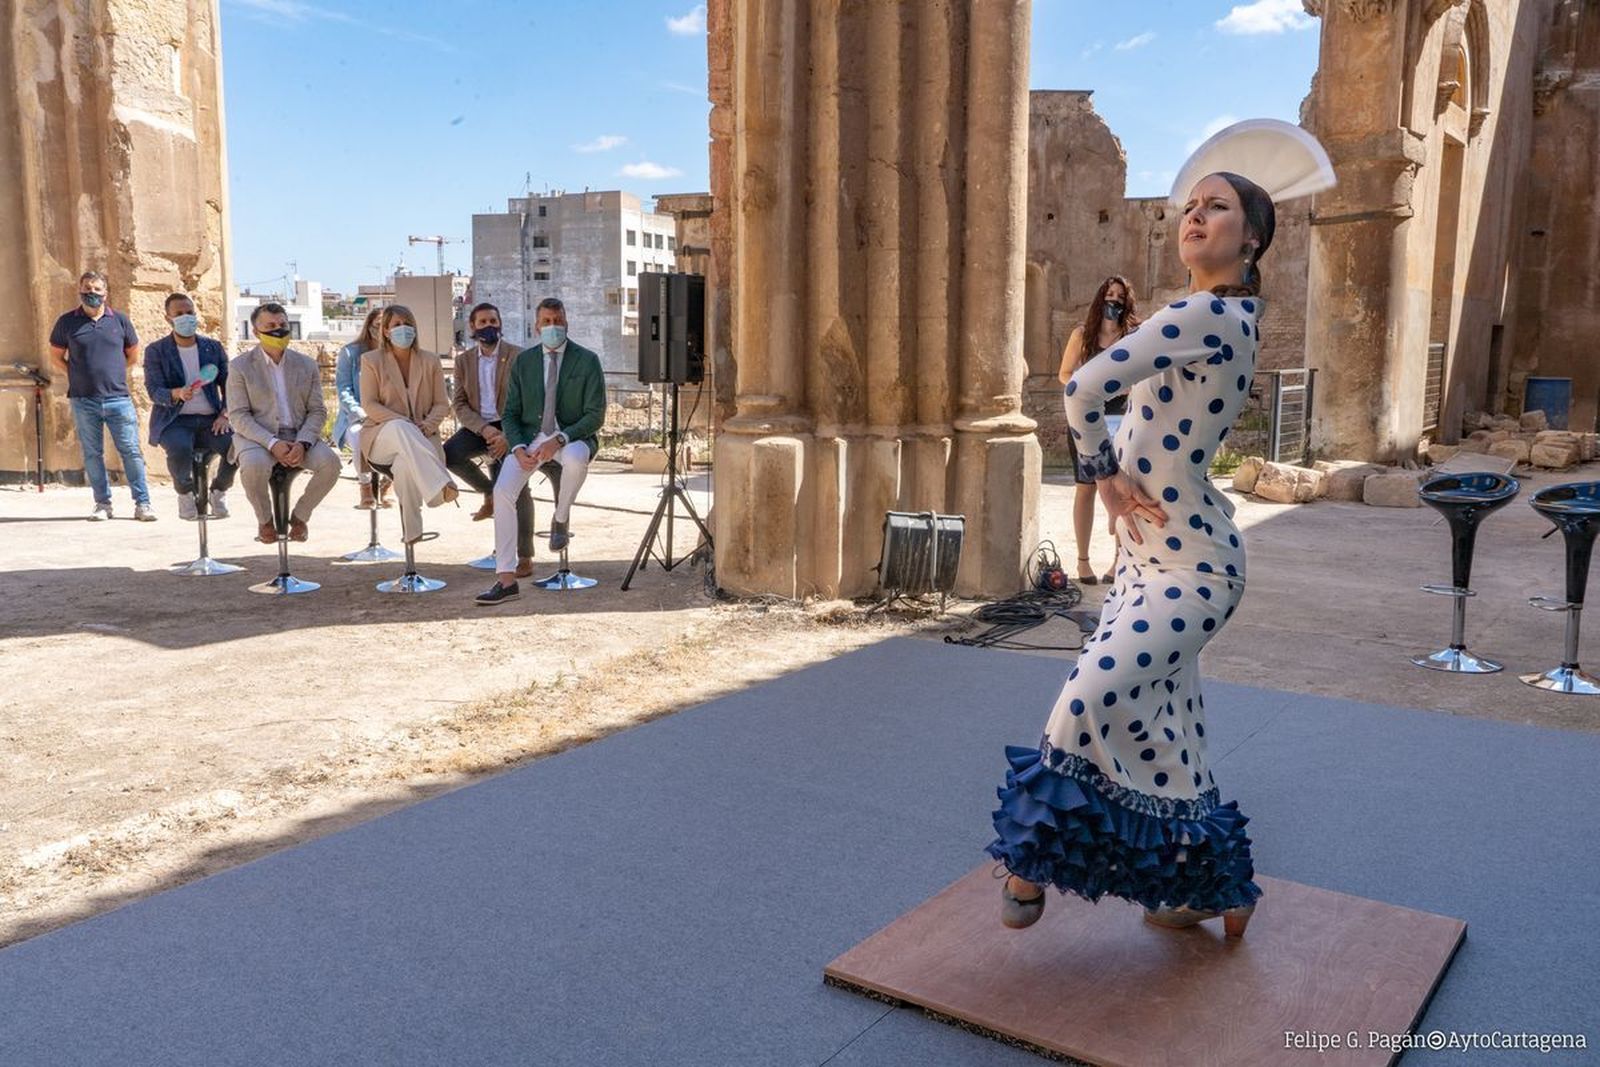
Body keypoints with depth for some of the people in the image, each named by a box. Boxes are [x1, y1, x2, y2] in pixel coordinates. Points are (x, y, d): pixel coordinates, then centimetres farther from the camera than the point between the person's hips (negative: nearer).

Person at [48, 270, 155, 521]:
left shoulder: (119, 319, 6)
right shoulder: (67, 322, 5)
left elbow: (133, 354, 17)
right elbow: (56, 356, 14)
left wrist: (112, 372, 11)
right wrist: (79, 375, 5)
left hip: (118, 398, 0)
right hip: (84, 401, 1)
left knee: (131, 451, -3)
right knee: (92, 454, 5)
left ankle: (142, 504, 0)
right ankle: (102, 504, 13)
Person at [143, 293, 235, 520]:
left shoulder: (213, 347, 14)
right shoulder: (156, 351, 5)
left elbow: (228, 385, 12)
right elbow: (154, 390, -5)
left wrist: (225, 414, -7)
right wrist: (177, 394, -27)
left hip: (210, 419, 2)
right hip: (175, 421, -2)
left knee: (236, 446, -29)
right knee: (180, 449, -37)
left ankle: (218, 491, 2)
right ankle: (185, 493, -3)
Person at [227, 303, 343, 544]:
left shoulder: (306, 365, 12)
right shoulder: (241, 367, 3)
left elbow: (318, 411, 6)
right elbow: (238, 416, -4)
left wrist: (302, 443, -14)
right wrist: (272, 443, -21)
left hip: (300, 436, 3)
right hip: (257, 437, -2)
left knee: (330, 462, -27)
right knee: (254, 466, -36)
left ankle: (300, 515, -2)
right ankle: (264, 520, -6)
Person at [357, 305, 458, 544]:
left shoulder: (430, 361, 14)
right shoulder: (371, 360, 7)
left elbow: (442, 404, 10)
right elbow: (369, 405, -1)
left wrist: (428, 424, -14)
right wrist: (405, 423, -17)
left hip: (420, 437, 1)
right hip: (382, 435, -1)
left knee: (406, 464, -38)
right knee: (400, 430, -41)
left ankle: (411, 530, -32)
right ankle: (441, 485, -57)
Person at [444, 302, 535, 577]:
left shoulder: (518, 356, -3)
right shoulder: (464, 360, 9)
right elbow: (459, 404, 3)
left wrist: (508, 436, -21)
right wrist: (484, 429, -15)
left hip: (510, 427, -4)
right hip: (479, 427, 4)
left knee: (517, 488, -17)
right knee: (448, 453, -25)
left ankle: (525, 557, -12)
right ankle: (491, 492, 0)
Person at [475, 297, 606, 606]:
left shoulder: (587, 361, -2)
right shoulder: (523, 362, 8)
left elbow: (595, 415, -6)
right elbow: (510, 413, 8)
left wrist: (559, 440, -20)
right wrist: (518, 449, -12)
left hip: (573, 436, -2)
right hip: (530, 437, 3)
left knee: (575, 459, -39)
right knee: (502, 489, -21)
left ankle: (560, 519, -8)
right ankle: (506, 578, -18)